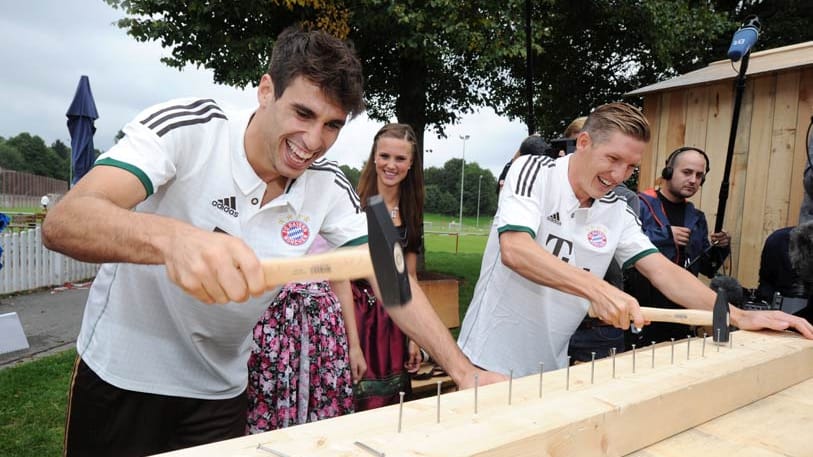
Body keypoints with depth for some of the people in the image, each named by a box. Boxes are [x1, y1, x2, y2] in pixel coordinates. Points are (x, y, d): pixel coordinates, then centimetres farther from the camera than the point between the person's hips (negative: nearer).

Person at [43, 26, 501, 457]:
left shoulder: (329, 188, -11)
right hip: (121, 376, -2)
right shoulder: (185, 126, -22)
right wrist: (172, 238, -53)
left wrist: (462, 369, -20)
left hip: (220, 389, 3)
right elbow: (62, 222, -32)